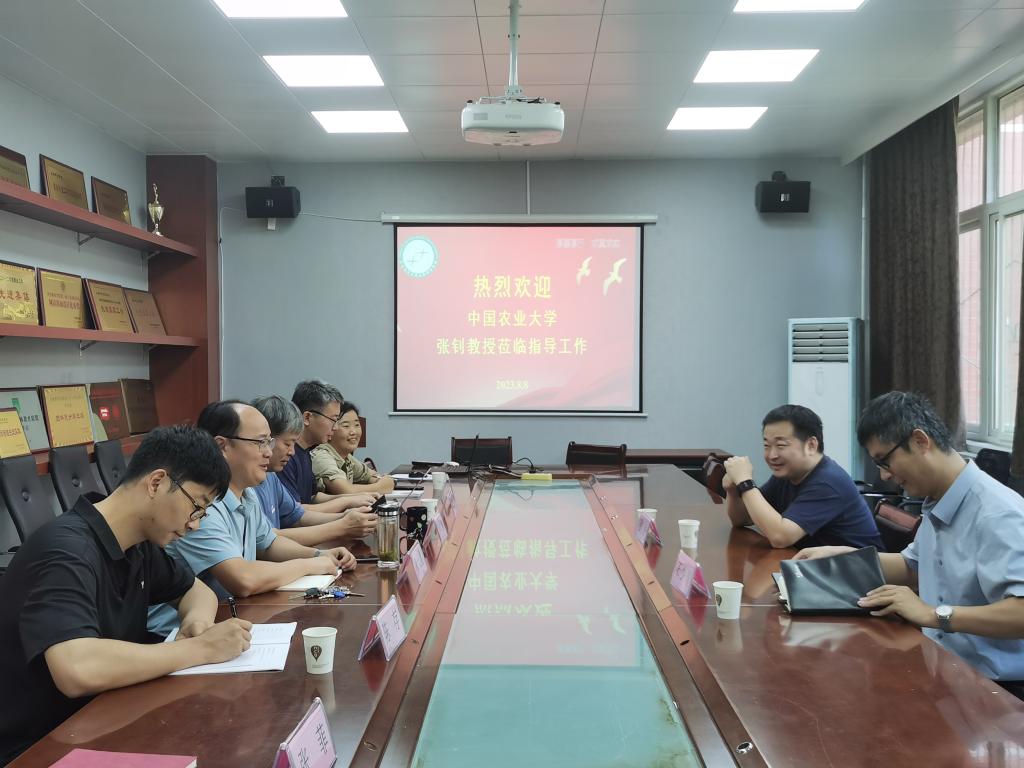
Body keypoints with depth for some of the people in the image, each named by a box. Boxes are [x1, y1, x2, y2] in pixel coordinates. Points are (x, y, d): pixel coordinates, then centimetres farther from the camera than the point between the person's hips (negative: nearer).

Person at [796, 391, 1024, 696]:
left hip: (995, 688, -8)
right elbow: (913, 568, 23)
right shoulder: (937, 505, 6)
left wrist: (934, 614, -31)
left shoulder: (997, 515, -22)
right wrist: (841, 555, 13)